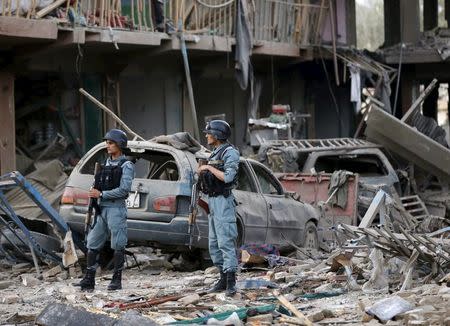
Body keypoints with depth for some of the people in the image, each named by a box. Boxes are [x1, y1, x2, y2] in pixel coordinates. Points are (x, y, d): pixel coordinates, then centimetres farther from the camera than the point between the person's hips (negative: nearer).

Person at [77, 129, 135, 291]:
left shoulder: (126, 166, -6)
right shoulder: (106, 163, 16)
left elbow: (124, 189, -16)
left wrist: (101, 194, -15)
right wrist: (94, 191, 2)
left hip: (116, 208, -8)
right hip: (101, 209, 8)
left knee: (118, 246, -2)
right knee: (92, 244, 6)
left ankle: (117, 280, 3)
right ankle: (89, 280, 9)